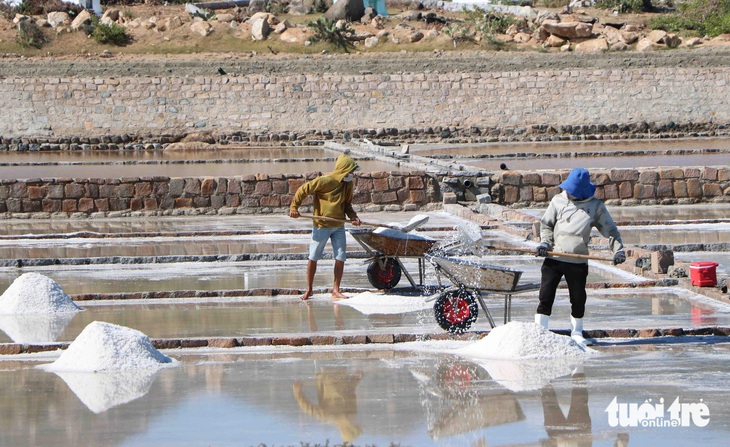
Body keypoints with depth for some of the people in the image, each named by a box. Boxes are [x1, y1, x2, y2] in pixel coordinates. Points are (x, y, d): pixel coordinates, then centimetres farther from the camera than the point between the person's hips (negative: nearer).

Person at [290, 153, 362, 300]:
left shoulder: (348, 184, 2)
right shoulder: (325, 181, -19)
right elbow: (303, 190, -15)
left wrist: (353, 216, -4)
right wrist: (294, 208, -15)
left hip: (338, 226, 5)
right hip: (321, 225, -5)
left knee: (341, 258, -1)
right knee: (313, 258, 4)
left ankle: (336, 290, 8)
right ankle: (309, 290, 17)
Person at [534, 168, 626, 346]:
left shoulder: (596, 206, 3)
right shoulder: (558, 201, 5)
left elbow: (610, 229, 7)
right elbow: (546, 224, 14)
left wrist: (618, 250, -5)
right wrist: (545, 243, -3)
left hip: (578, 262, 0)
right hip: (553, 258, 0)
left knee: (578, 299, 6)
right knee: (546, 296, -5)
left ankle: (576, 333, 23)